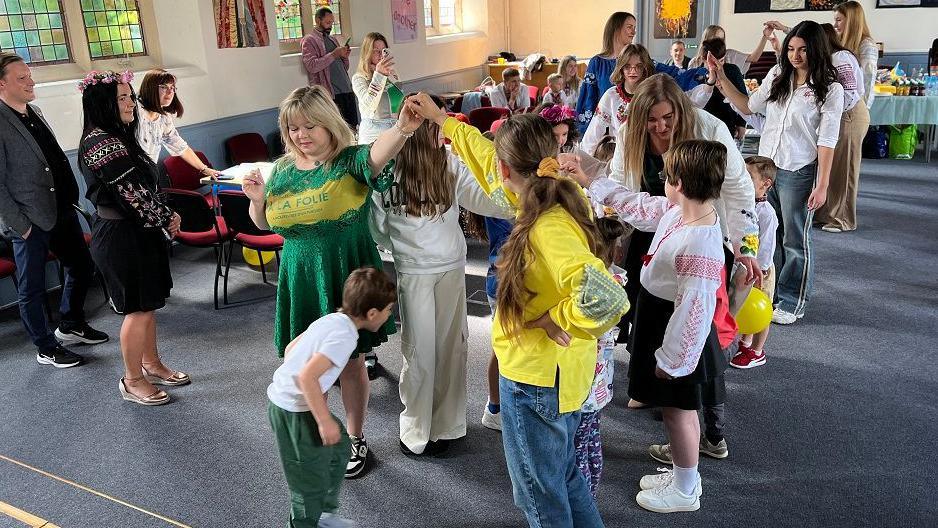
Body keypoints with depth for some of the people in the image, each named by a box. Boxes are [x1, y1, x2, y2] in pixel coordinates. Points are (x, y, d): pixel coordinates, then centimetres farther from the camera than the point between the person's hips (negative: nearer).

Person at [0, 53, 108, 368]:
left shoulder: (33, 111, 7)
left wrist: (71, 199, 13)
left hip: (62, 212, 8)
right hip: (30, 223, -8)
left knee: (82, 267, 20)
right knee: (32, 290, 9)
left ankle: (71, 325, 41)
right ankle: (47, 349, 25)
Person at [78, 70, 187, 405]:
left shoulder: (116, 138, 12)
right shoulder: (101, 142, -20)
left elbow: (143, 186, 14)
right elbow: (134, 194, -23)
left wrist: (166, 215, 1)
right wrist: (167, 219, -10)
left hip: (134, 233, 10)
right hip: (122, 238, -10)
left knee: (147, 304, 18)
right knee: (138, 309, 1)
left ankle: (151, 365, 32)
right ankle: (132, 381, 15)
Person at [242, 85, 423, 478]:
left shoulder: (348, 161, -11)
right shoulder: (283, 170, 4)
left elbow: (377, 153, -36)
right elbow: (265, 224, 17)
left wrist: (402, 129, -58)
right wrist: (257, 198, -6)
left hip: (346, 276, -4)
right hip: (300, 279, 4)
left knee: (350, 361, 10)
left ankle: (355, 439, 31)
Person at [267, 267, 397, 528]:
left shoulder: (331, 319, 5)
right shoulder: (344, 336, -23)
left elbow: (291, 348, 15)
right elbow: (307, 376, -30)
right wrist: (325, 421, -23)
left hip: (282, 396, 10)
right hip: (294, 411, -10)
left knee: (339, 447, 22)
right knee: (313, 477, 6)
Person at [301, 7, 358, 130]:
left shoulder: (333, 39, 22)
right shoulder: (309, 40, 1)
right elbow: (312, 66, -15)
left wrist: (344, 56, 4)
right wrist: (334, 54, -13)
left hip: (347, 89, 7)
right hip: (330, 93, -7)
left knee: (353, 126, 2)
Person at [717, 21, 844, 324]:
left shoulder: (830, 90, -9)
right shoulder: (777, 76, 5)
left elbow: (827, 141, -11)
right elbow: (749, 107, 14)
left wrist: (822, 185, -13)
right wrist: (721, 81, 7)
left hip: (798, 173, -5)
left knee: (795, 240, 5)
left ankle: (793, 302, 20)